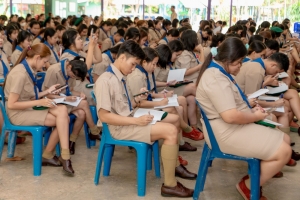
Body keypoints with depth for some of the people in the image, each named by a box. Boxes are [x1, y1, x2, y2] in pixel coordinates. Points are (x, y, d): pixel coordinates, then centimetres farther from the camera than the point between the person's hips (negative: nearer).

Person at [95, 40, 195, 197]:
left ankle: (174, 165, 25)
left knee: (172, 119, 10)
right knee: (170, 131, -19)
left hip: (129, 122, 9)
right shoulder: (105, 81, -18)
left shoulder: (120, 78, 10)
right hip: (120, 128, -9)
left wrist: (137, 100, -3)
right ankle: (169, 185, -11)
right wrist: (136, 121, -23)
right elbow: (104, 115, -23)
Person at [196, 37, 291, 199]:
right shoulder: (216, 78, -24)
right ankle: (248, 186, 3)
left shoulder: (219, 71, 12)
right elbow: (231, 116, -31)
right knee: (283, 151, -13)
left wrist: (250, 109, 5)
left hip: (234, 126, 11)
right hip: (226, 132, -11)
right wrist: (255, 116, -14)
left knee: (285, 139, 13)